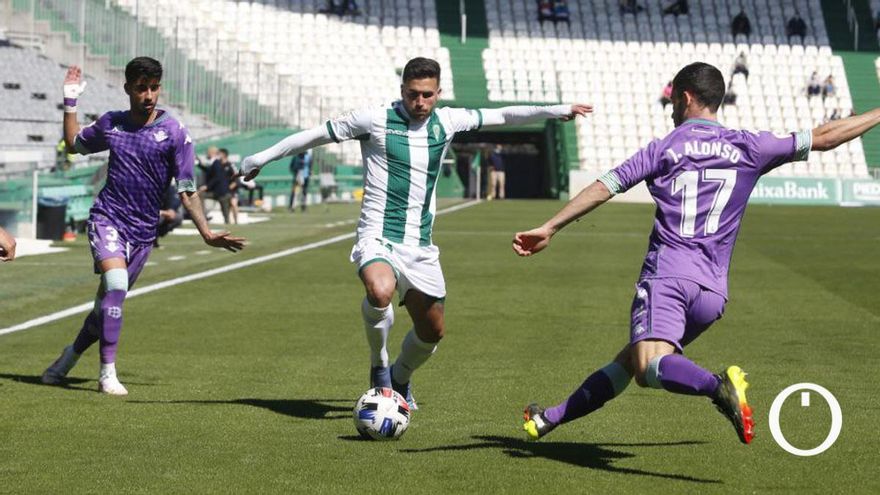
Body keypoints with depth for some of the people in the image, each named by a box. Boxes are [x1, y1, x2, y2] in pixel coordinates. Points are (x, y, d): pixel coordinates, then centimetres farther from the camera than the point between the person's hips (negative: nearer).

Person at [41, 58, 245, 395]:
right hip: (107, 218, 0)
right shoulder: (110, 123, 5)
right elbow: (74, 144, 26)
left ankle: (67, 359, 30)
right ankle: (107, 374, -18)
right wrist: (70, 103, 18)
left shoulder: (174, 132, -3)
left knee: (108, 303, 5)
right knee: (116, 284, -24)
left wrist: (206, 233, -9)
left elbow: (186, 190, -2)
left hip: (142, 230, 0)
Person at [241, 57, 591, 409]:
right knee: (379, 292, -36)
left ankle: (399, 380, 42)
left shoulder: (446, 122, 7)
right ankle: (379, 366, -8)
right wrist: (261, 158, 6)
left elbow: (502, 116, 21)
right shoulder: (375, 120, -6)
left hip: (420, 246, 5)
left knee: (432, 332, 10)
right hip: (378, 238, -5)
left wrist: (559, 110, 27)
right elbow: (317, 135, 2)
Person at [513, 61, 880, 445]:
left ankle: (719, 387, -51)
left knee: (650, 365, -25)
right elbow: (822, 137, 17)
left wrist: (549, 229, 6)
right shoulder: (749, 148, 12)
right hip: (712, 290, 5)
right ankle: (551, 419, 21)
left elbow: (604, 187, 3)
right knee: (629, 360, 18)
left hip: (666, 275, -5)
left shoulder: (664, 148, 7)